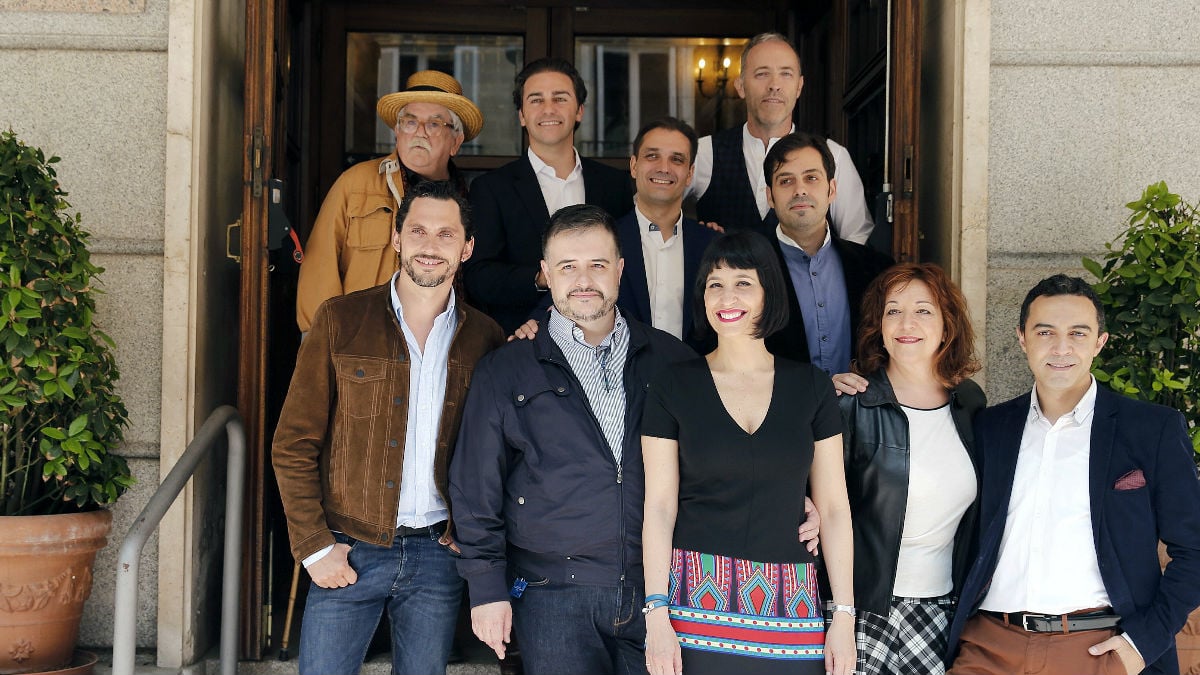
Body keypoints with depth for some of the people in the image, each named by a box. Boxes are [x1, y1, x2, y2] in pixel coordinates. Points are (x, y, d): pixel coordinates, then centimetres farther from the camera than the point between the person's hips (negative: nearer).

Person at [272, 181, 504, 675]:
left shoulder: (484, 338, 3)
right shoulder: (340, 321, -1)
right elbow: (293, 445, -2)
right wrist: (314, 546, -7)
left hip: (438, 554, 2)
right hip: (349, 553, -1)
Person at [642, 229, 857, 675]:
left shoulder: (811, 387, 5)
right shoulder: (672, 388, 1)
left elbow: (834, 508, 5)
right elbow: (659, 508, -2)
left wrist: (844, 618, 0)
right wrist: (657, 615, -10)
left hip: (789, 602, 2)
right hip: (697, 600, -1)